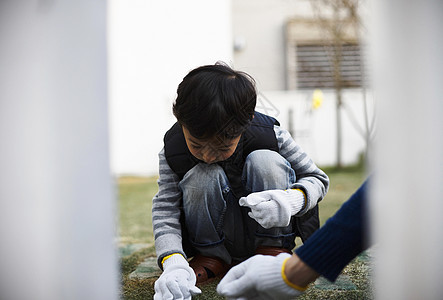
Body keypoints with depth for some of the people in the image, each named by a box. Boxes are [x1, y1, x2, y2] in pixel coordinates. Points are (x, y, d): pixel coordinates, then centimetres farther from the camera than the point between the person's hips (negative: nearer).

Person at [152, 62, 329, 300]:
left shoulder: (268, 135, -21)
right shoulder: (172, 150, -20)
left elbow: (318, 178, -12)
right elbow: (165, 209, -22)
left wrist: (292, 200, -36)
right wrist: (174, 263, -42)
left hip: (267, 228, 0)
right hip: (217, 239, 0)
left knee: (265, 161, -28)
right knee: (201, 176, -31)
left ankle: (273, 251, -11)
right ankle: (212, 258, -6)